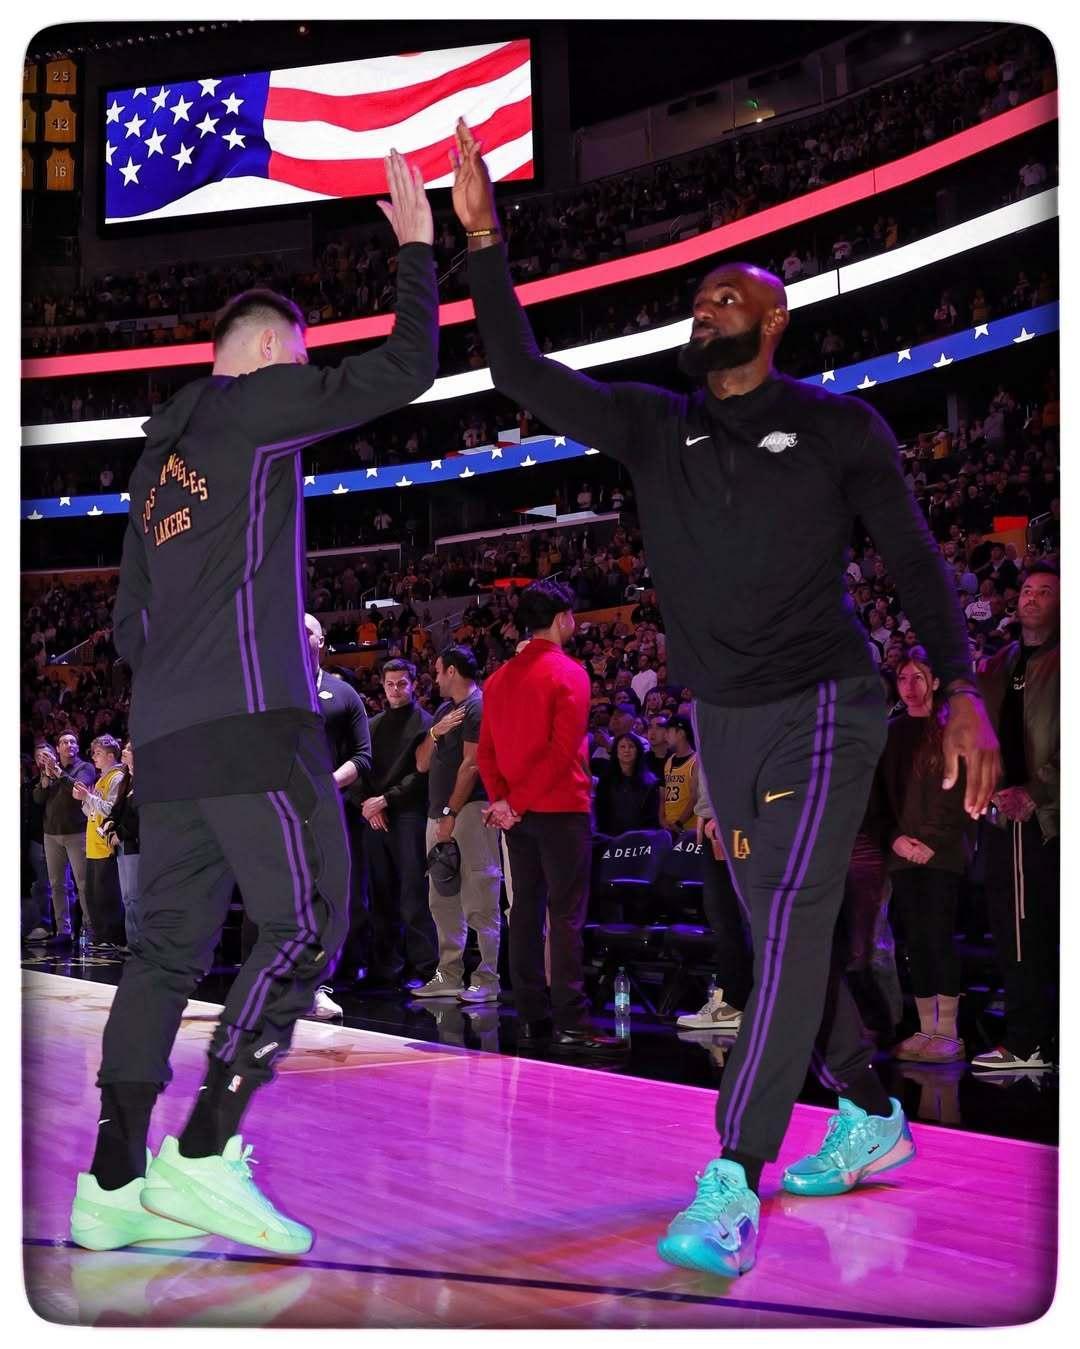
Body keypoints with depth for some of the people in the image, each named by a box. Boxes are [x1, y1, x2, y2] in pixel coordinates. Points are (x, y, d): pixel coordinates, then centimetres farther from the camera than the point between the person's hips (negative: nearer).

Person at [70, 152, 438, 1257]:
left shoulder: (162, 451, 25)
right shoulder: (255, 400, 2)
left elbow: (128, 623, 24)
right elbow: (405, 369, -2)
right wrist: (416, 245, 8)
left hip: (164, 733, 9)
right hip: (251, 721, -8)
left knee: (170, 943, 6)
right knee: (305, 927, -7)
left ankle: (113, 1185, 5)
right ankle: (202, 1158, -11)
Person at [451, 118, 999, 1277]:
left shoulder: (838, 427, -2)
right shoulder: (655, 427, 8)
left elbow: (914, 560, -3)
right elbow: (524, 375, 1)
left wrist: (962, 689, -15)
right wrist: (482, 241, -8)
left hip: (822, 705, -5)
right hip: (723, 722, 5)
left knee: (791, 925, -17)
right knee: (785, 937, 13)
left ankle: (731, 1186, -20)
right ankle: (871, 1119, 32)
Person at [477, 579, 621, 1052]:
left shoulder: (500, 678, 11)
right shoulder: (568, 673, -9)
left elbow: (486, 750, 8)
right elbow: (563, 750, -17)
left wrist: (503, 799, 0)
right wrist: (515, 804, -13)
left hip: (518, 813, 7)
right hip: (561, 809, -6)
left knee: (525, 910, 8)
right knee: (566, 915, -7)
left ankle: (531, 1017, 10)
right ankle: (570, 1023, -10)